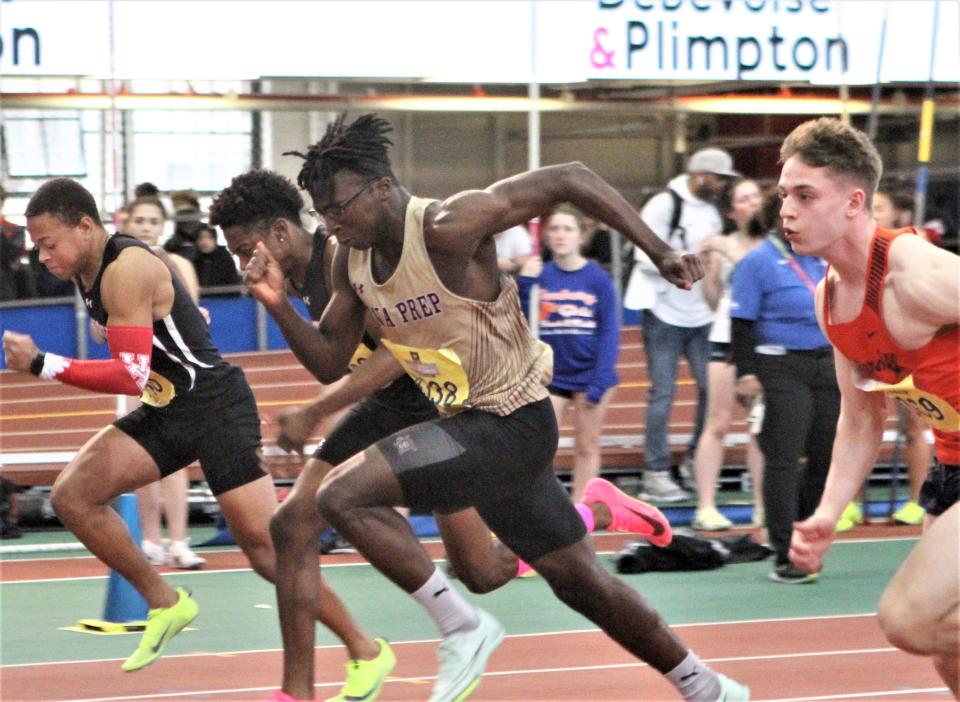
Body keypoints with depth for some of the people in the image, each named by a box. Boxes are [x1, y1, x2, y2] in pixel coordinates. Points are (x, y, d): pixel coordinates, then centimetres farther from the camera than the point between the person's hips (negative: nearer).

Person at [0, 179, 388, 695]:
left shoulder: (127, 271, -22)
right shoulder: (87, 270, 7)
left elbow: (131, 377, -26)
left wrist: (42, 364, -25)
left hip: (215, 405, -9)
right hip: (164, 412, 9)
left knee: (266, 549, -11)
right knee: (72, 495, -8)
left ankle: (364, 649, 1)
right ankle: (164, 603, 4)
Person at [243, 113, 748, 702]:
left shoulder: (448, 227, -23)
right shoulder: (351, 261, 1)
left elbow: (572, 180, -21)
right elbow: (332, 363, 8)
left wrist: (660, 252, -22)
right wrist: (278, 304, -9)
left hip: (511, 424, -9)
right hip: (469, 426, 9)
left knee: (342, 495, -19)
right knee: (579, 578, 18)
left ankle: (464, 630, -9)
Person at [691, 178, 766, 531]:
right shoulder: (722, 245, 9)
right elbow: (713, 301, 13)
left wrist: (731, 254, -16)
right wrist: (706, 266, -1)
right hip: (725, 338, 1)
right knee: (718, 424, -4)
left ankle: (763, 506, 7)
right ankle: (705, 506, -6)